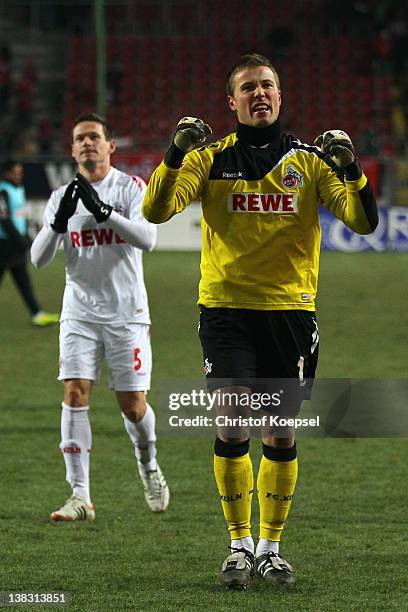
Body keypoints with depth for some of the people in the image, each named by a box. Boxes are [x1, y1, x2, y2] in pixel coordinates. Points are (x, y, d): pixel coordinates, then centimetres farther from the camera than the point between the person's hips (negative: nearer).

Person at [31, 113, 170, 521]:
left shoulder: (132, 188, -3)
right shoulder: (61, 197, 6)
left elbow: (147, 238, -19)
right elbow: (38, 258, -1)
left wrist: (102, 210, -28)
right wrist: (59, 221, -18)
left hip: (126, 313, -2)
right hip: (79, 313, 2)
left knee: (132, 405, -1)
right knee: (75, 394, -12)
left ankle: (149, 467, 31)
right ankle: (80, 497, -11)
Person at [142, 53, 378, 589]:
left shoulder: (308, 161, 7)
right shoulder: (212, 159, 5)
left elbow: (363, 221, 0)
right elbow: (155, 211, -6)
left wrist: (350, 168, -16)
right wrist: (176, 154, -20)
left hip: (291, 309, 1)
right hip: (226, 307, -1)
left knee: (280, 437, 5)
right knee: (233, 429, -10)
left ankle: (270, 546, 17)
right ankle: (239, 545, 3)